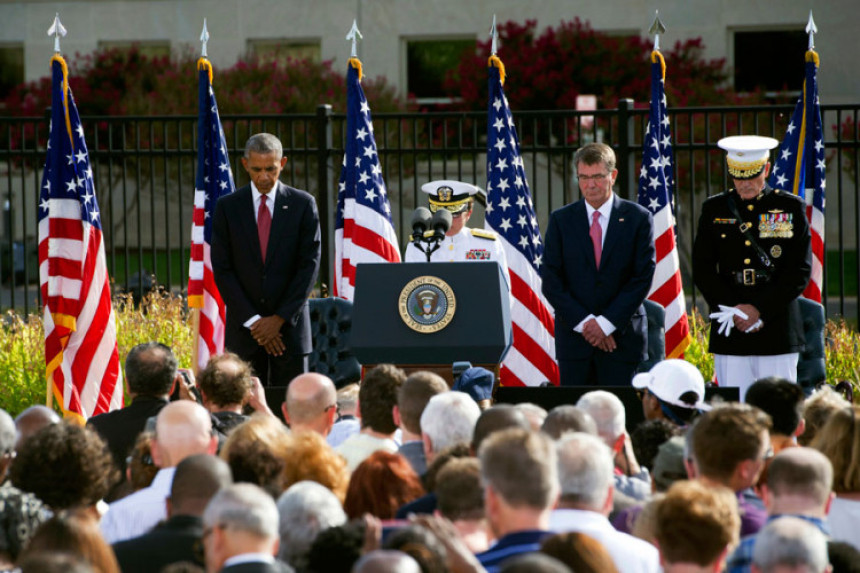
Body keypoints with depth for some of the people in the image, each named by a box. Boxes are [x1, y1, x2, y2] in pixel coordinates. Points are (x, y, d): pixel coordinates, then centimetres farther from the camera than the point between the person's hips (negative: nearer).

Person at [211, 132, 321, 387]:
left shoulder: (303, 204, 3)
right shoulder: (227, 207, 4)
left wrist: (279, 318, -9)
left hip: (290, 326, 0)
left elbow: (310, 265, -1)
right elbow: (222, 269, 1)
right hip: (243, 328, 0)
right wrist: (252, 321, -8)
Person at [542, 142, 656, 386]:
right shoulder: (561, 220, 8)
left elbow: (643, 278, -2)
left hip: (623, 337, -1)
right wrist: (583, 322, -9)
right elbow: (550, 281, 2)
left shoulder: (638, 218, 4)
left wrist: (606, 323, -10)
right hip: (573, 337, 1)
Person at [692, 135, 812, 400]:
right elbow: (702, 269, 6)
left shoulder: (791, 208, 4)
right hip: (730, 335, 1)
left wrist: (759, 309, -11)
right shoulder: (714, 209, 9)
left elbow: (800, 271, -1)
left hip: (777, 331, -1)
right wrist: (732, 310, -7)